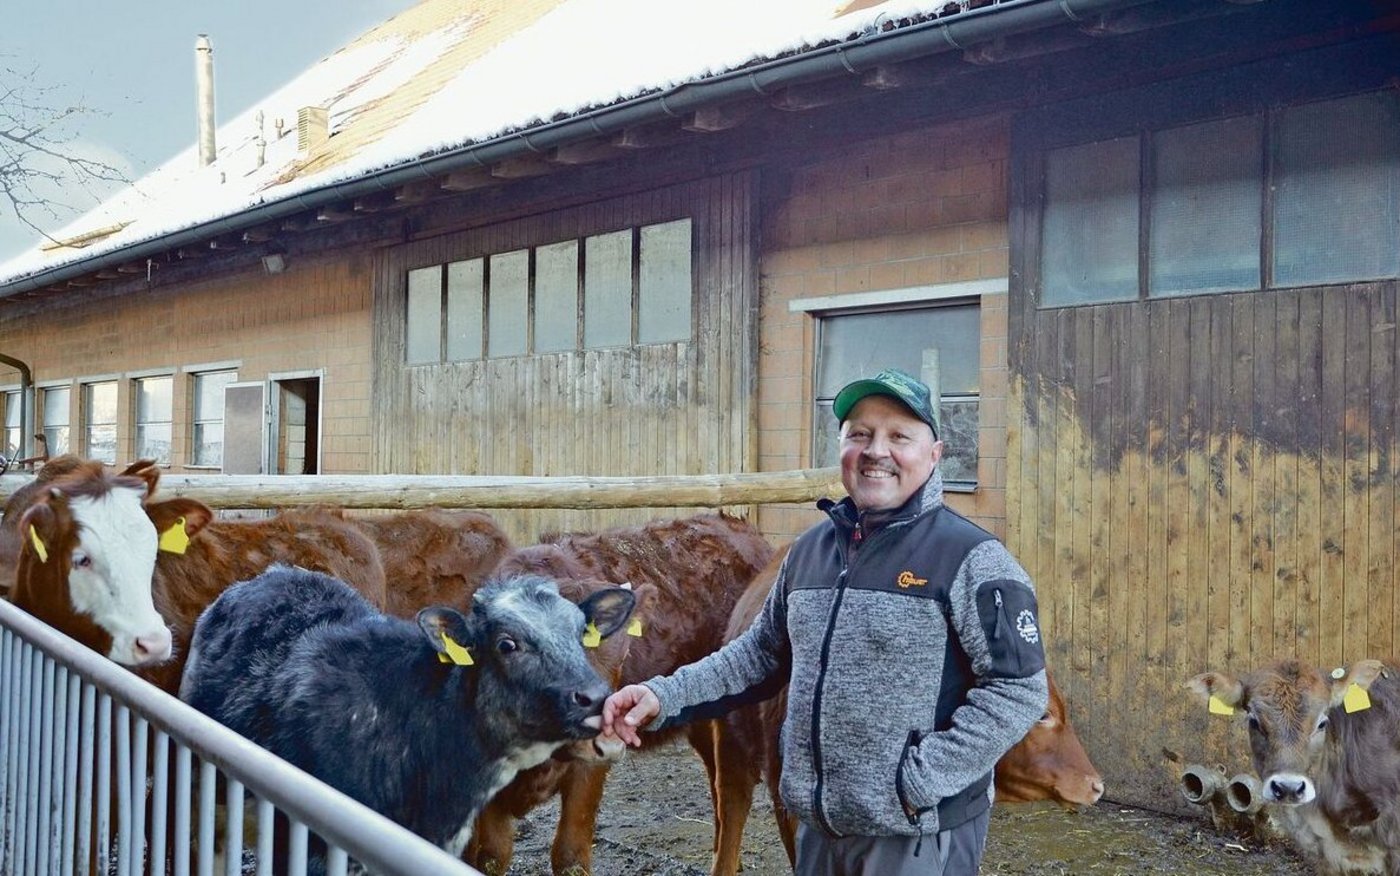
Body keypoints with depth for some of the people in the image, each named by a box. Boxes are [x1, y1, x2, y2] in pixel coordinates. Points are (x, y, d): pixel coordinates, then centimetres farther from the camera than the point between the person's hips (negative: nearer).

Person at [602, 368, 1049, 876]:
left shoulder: (970, 557, -12)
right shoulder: (810, 549, 7)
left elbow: (1018, 689, -14)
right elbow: (762, 653, 15)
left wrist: (923, 780, -18)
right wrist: (664, 696, 3)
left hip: (919, 832, -6)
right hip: (818, 825, 6)